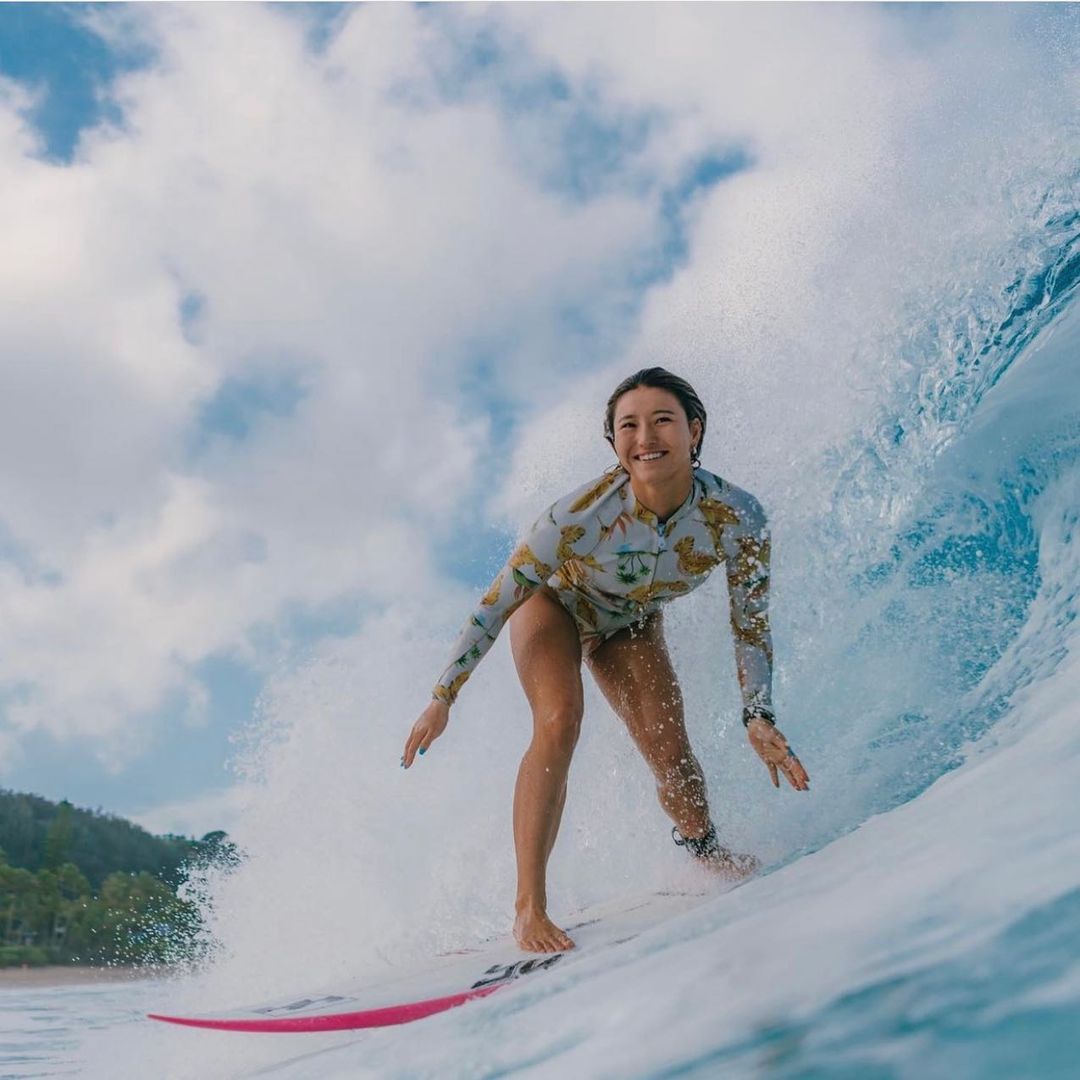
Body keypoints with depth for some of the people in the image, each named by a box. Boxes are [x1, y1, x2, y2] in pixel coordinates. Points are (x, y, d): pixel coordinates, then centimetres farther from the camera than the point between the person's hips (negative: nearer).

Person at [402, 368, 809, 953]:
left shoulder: (737, 518, -31)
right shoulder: (585, 512, -39)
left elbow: (750, 622, -15)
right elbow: (496, 602, -27)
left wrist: (759, 718, -19)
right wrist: (443, 697, -23)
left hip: (630, 624, 3)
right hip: (553, 602, -2)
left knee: (670, 753, -8)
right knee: (559, 721, -27)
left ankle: (706, 852, 27)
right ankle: (528, 907, -18)